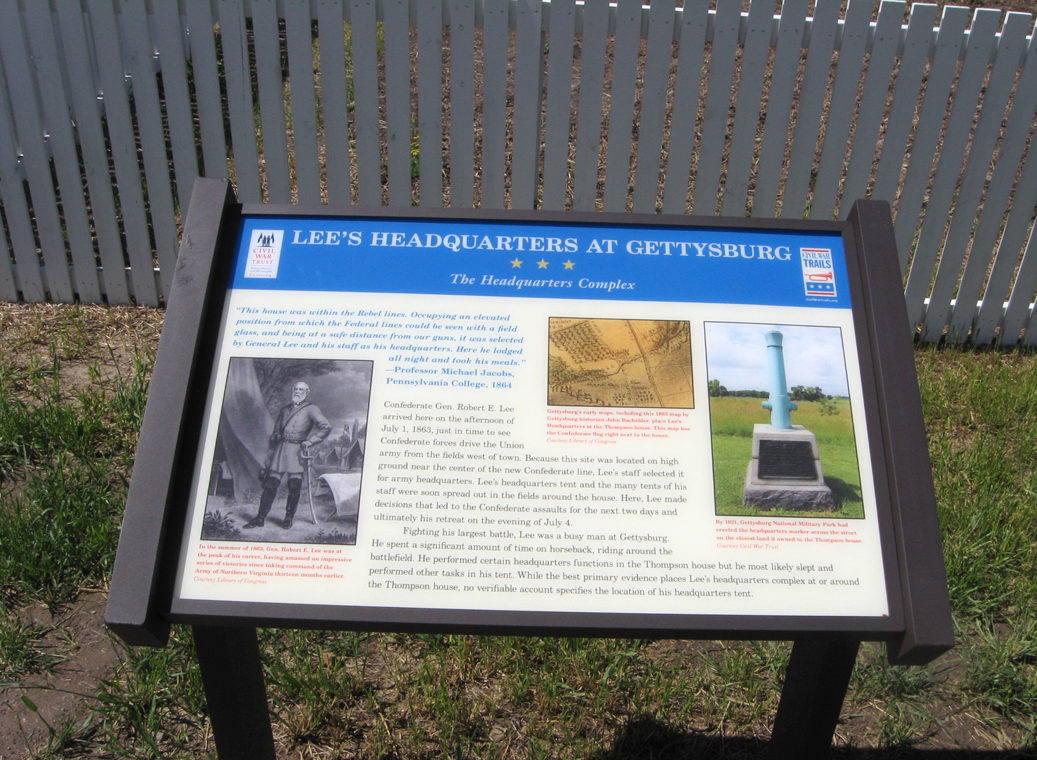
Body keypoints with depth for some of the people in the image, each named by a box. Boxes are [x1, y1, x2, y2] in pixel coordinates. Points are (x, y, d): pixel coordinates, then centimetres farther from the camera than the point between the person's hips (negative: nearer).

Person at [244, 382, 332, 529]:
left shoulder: (311, 409, 2)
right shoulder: (284, 409, 19)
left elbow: (326, 427, -7)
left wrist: (310, 441, -10)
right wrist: (271, 451, 16)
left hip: (296, 449, -4)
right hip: (280, 448, 4)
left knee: (294, 484, -5)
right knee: (271, 483, -1)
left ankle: (289, 517, 8)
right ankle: (261, 518, 3)